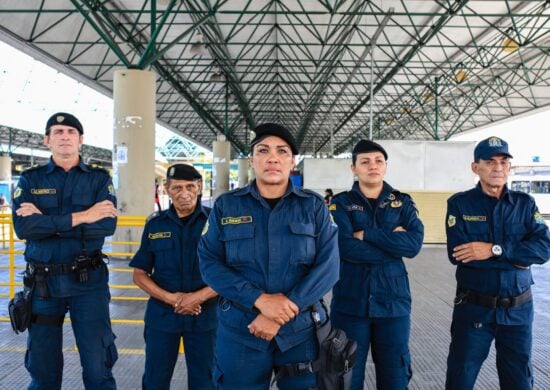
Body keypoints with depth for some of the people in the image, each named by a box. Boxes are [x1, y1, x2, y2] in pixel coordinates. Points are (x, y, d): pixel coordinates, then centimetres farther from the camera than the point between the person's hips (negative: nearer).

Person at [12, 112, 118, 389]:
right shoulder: (30, 180, 4)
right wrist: (79, 217, -19)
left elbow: (108, 224, -15)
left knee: (97, 366, 3)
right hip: (43, 283, 2)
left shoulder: (99, 179, 2)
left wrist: (45, 221, -15)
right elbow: (22, 227, -13)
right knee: (42, 367, 14)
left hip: (88, 281, -1)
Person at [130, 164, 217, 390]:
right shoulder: (155, 224, 1)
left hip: (204, 315, -1)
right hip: (162, 313, 2)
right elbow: (139, 274, 4)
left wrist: (199, 297, -17)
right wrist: (170, 298, -11)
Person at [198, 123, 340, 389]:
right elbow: (209, 263, -5)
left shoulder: (314, 206, -1)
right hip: (239, 331, 0)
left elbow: (328, 266, -8)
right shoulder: (226, 205, 0)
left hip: (301, 330, 0)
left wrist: (281, 315, -17)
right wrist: (259, 299, -19)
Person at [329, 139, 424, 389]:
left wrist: (366, 234, -14)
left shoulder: (403, 203, 6)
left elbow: (414, 243, -11)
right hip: (351, 301, -1)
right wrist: (393, 243, -12)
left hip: (393, 299, 2)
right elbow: (345, 247, -17)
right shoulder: (341, 204, 0)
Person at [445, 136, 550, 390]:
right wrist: (515, 259, -17)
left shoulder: (525, 204, 2)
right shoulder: (459, 204, -5)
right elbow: (457, 253, -18)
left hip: (518, 310, 2)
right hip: (473, 309, -2)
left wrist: (495, 249, -24)